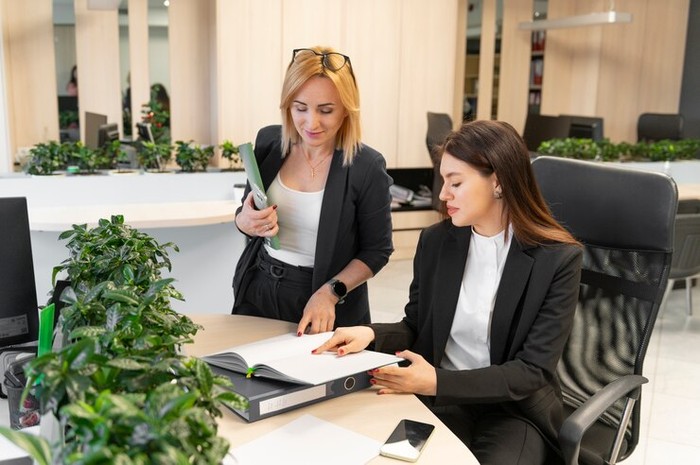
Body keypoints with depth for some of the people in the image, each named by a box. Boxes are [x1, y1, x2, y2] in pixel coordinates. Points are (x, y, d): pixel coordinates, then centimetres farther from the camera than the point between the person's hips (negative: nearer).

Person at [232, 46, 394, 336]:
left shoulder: (367, 167, -16)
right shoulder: (269, 141, -5)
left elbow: (377, 250, -8)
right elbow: (245, 215, 7)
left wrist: (330, 292, -20)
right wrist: (246, 222, -15)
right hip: (258, 291, 4)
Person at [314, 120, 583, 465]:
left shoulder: (558, 258, -12)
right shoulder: (435, 241, -1)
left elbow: (533, 370, -13)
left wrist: (438, 383, -24)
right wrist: (371, 334, -14)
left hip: (513, 408, -2)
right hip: (438, 399, 2)